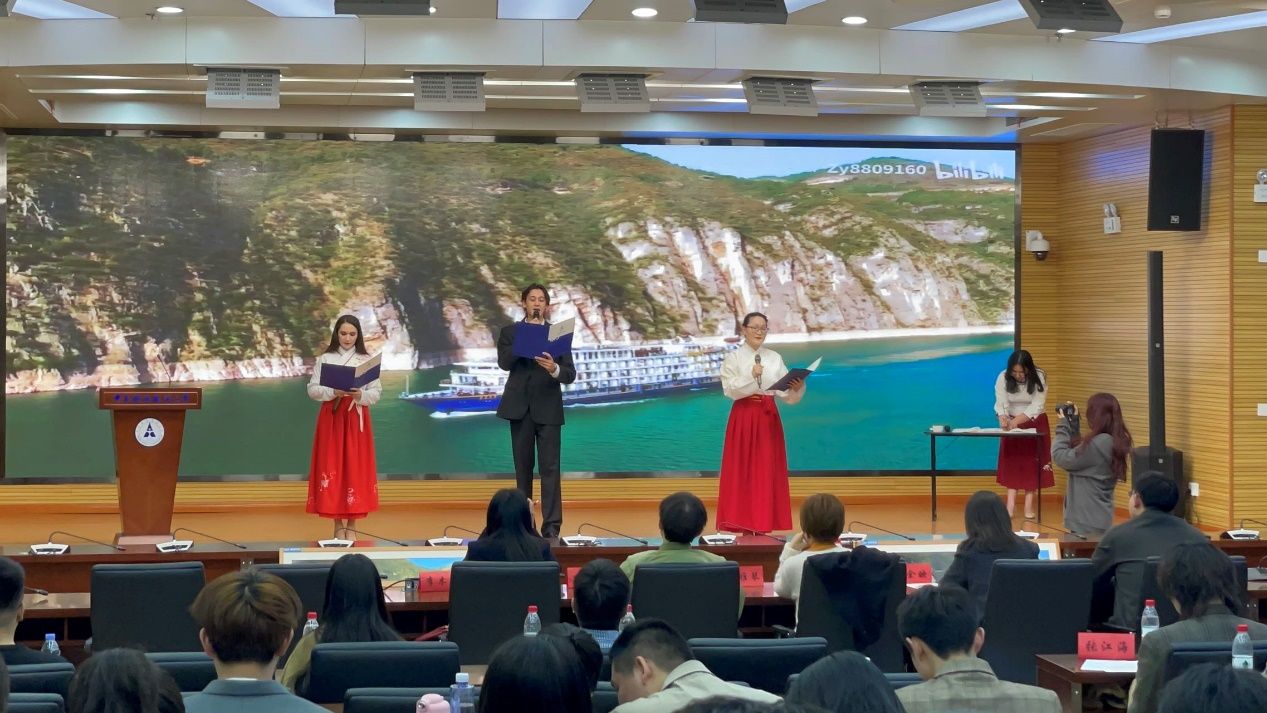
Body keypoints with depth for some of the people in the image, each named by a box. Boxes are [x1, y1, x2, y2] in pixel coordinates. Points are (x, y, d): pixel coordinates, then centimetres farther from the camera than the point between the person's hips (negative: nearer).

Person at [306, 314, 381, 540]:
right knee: (332, 467, -2)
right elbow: (312, 390, -1)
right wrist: (334, 392, -17)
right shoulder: (324, 359, 3)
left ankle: (351, 525, 7)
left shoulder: (366, 360, 5)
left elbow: (377, 392, 2)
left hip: (357, 419, 0)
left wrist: (360, 395, -18)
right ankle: (338, 524, 6)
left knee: (355, 468, -1)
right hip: (332, 418, 0)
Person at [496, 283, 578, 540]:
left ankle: (551, 526, -10)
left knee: (550, 467, -7)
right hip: (519, 407, 1)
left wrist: (555, 369, -24)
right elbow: (504, 363, -10)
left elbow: (571, 374, -2)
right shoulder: (509, 332, 7)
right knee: (523, 467, 9)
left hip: (548, 408, -1)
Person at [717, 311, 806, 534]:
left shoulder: (775, 359, 9)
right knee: (742, 469, -3)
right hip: (744, 417, -3)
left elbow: (784, 393, 2)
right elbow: (730, 389, -12)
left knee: (768, 470, 3)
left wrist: (796, 388, -19)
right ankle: (741, 522, 1)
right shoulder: (733, 358, 0)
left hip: (769, 417, 3)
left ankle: (765, 522, 9)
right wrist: (751, 376, -24)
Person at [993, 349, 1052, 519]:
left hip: (1034, 423, -1)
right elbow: (1001, 403, -18)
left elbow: (1037, 406, -25)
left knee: (1032, 462, -3)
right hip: (1011, 423, 1)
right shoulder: (1003, 378, -16)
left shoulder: (1039, 377, -20)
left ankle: (1029, 506, -3)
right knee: (1011, 461, -4)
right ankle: (1010, 505, -9)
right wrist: (1003, 418, -39)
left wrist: (1018, 419, -38)